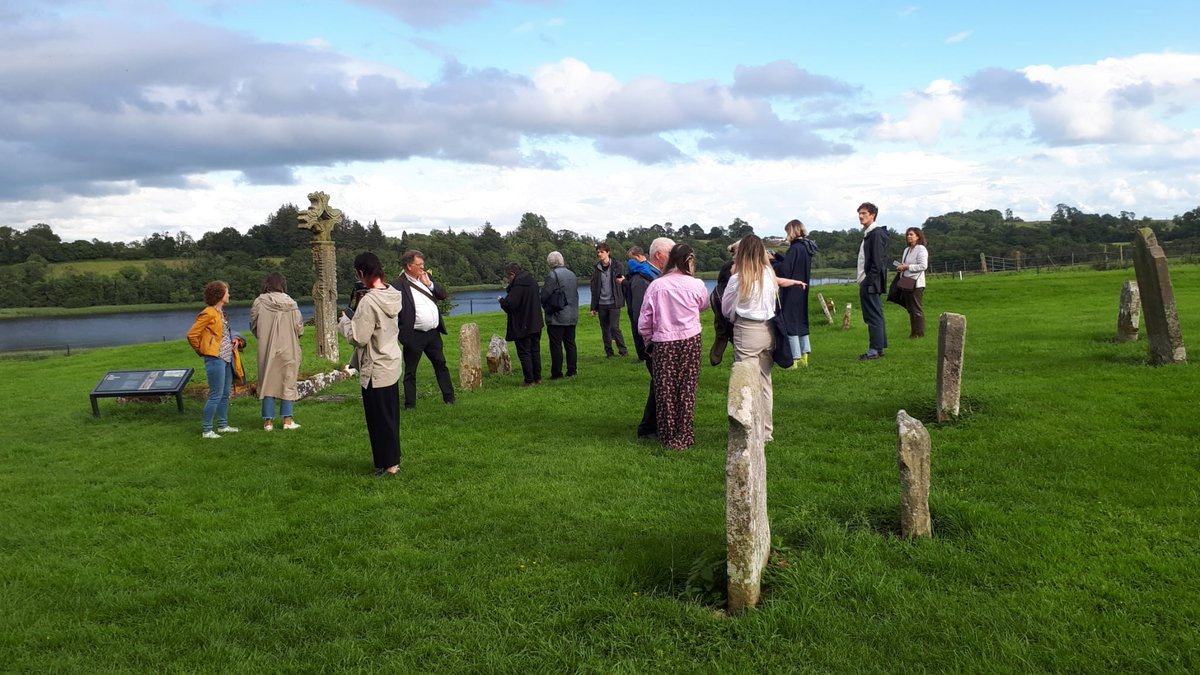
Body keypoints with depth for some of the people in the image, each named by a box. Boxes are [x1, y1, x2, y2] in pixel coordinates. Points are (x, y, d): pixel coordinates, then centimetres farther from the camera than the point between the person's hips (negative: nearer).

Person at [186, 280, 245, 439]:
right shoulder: (208, 314, -14)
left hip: (227, 359, 9)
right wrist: (202, 351, -2)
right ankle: (207, 430, 1)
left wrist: (236, 340, 7)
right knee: (215, 395, -6)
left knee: (225, 394, 15)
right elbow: (192, 335, -14)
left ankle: (223, 425, 26)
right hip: (215, 359, -9)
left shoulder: (220, 312, 14)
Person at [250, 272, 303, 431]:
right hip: (288, 349, -1)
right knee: (288, 382, 8)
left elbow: (253, 327, 1)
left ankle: (268, 421, 9)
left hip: (266, 350, 1)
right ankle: (287, 420, 8)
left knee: (267, 382, 8)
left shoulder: (259, 302, -6)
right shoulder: (290, 303, -8)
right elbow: (299, 328, -5)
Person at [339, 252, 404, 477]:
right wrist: (356, 317, 10)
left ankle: (388, 465, 12)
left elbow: (358, 337, -20)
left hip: (375, 370, -8)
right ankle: (393, 460, 29)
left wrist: (344, 321, -4)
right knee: (391, 415, 18)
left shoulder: (368, 302, -22)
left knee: (379, 418, 4)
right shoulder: (393, 295, 2)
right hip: (393, 365, 8)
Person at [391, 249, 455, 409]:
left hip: (433, 333, 6)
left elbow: (443, 295, 7)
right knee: (410, 372, 6)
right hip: (414, 336, -6)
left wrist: (429, 284, -7)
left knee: (441, 365, 16)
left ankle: (449, 398, 27)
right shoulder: (398, 285, -14)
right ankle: (410, 405, 15)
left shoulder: (427, 278, 8)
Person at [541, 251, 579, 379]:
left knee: (556, 346, -2)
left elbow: (545, 296, -15)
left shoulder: (552, 276, -15)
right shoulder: (572, 275, 10)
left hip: (556, 318, -7)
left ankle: (557, 373, -1)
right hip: (572, 316, 7)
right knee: (570, 344, 13)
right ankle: (572, 371, 17)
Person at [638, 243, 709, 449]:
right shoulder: (696, 285, -6)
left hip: (663, 343, 0)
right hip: (690, 341, 0)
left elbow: (644, 321, -2)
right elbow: (704, 305, 16)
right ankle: (684, 436, 13)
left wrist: (649, 340, 14)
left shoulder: (656, 285, -6)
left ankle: (668, 436, 17)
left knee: (665, 390, 9)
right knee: (687, 389, 9)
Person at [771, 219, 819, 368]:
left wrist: (769, 262, -8)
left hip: (791, 293, -9)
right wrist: (776, 256, 20)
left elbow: (785, 269, -21)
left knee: (790, 322, -4)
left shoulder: (796, 248, -19)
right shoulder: (806, 247, 9)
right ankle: (804, 357, 22)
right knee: (801, 321, 16)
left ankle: (794, 359, -3)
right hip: (802, 292, 9)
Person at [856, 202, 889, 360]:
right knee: (875, 316, 13)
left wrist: (869, 281, -20)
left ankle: (874, 350, -3)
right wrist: (863, 281, 14)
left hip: (871, 283, -10)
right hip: (867, 283, 10)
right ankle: (879, 348, 19)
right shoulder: (868, 234, 17)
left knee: (874, 317, -6)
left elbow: (877, 261, -18)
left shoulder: (876, 233, -12)